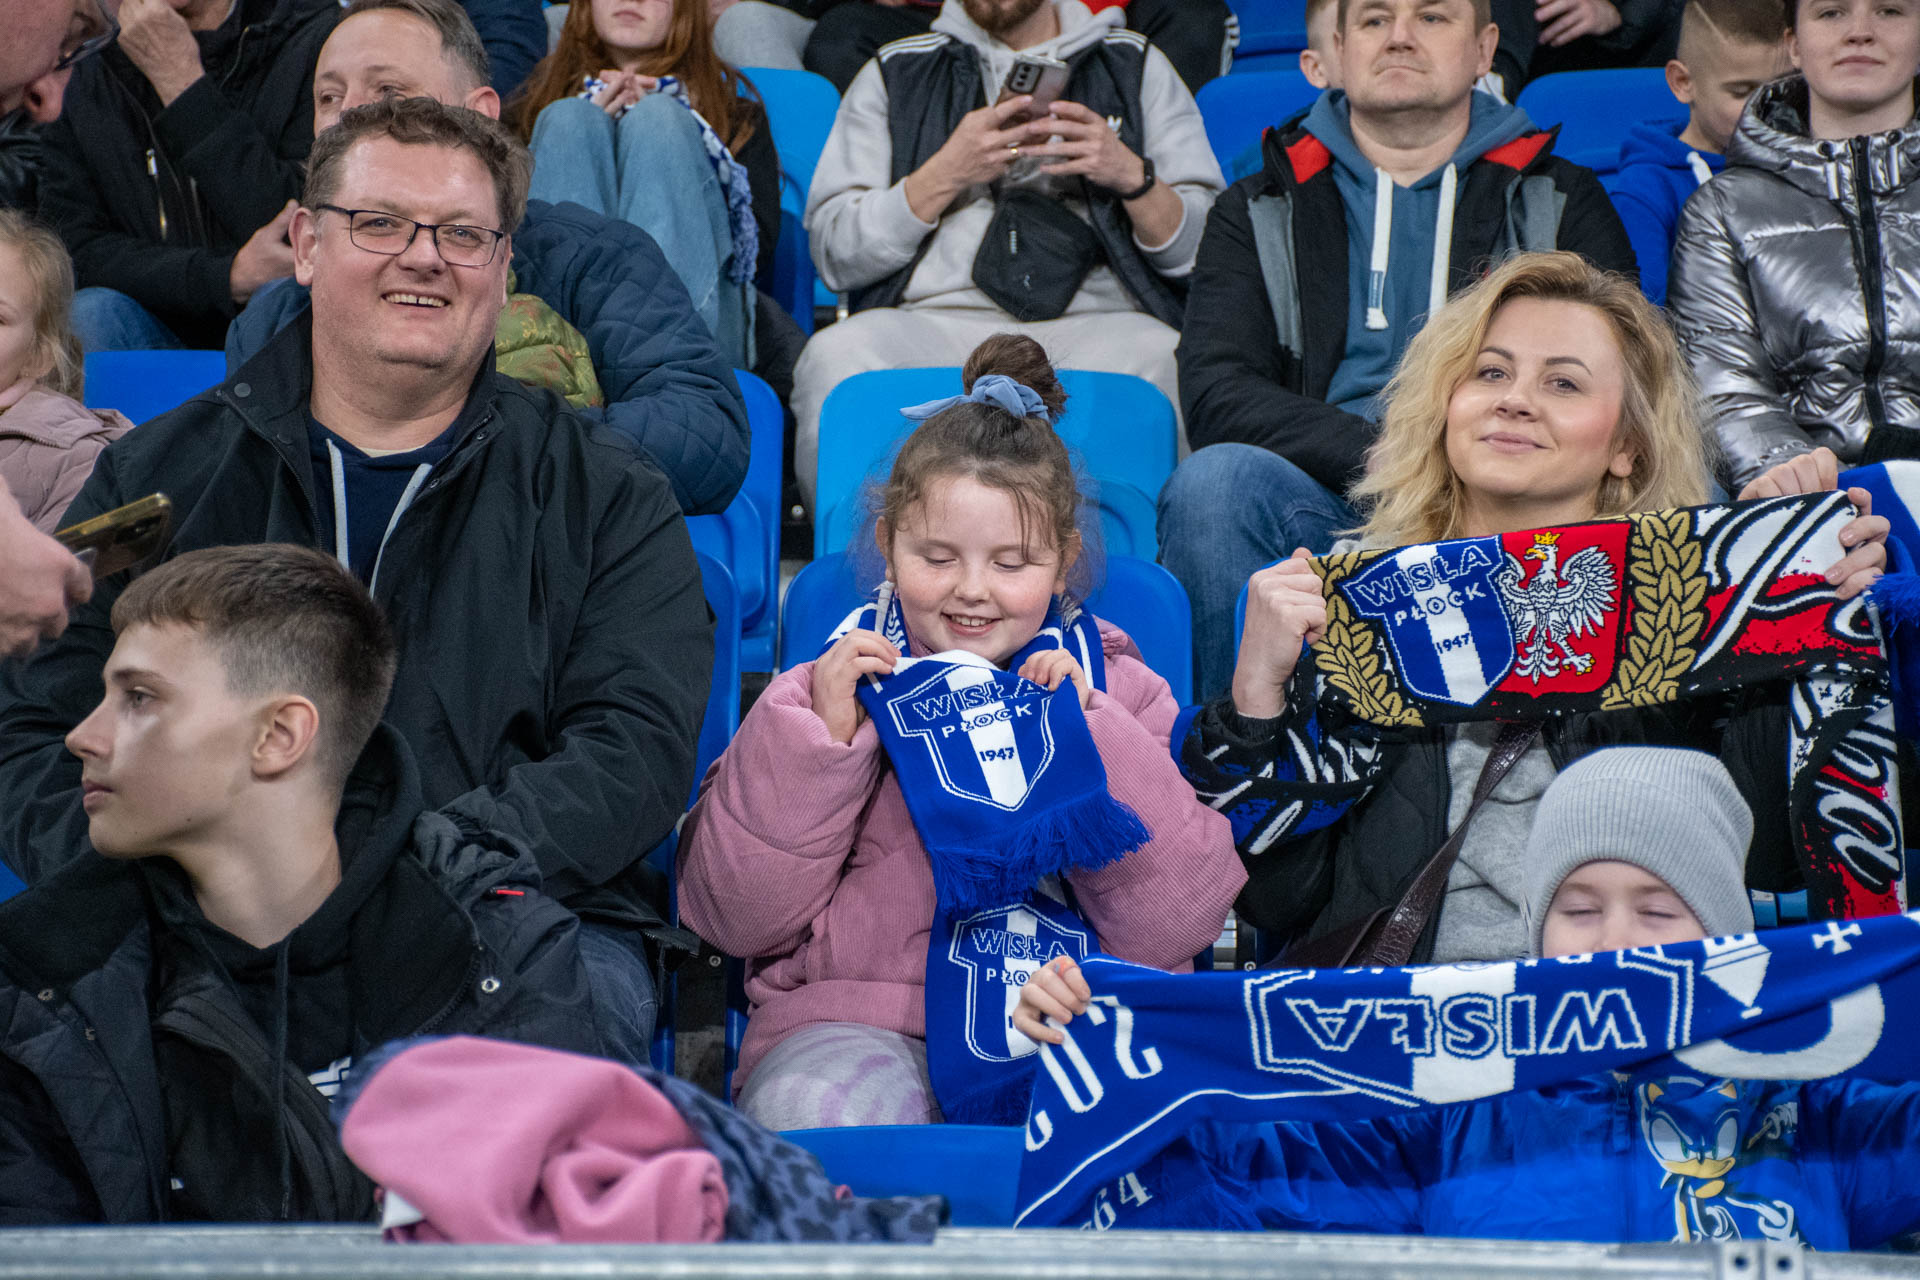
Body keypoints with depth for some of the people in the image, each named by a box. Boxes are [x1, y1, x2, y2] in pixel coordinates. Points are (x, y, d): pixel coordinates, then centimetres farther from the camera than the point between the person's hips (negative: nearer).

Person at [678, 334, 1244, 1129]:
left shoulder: (1116, 690, 12)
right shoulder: (836, 689, 13)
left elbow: (1174, 928, 0)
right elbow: (734, 916, 3)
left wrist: (1091, 736, -9)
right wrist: (813, 737, -7)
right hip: (856, 1021, 0)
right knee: (812, 1109, -35)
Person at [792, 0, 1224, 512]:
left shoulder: (1139, 66, 19)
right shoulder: (895, 72, 19)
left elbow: (1207, 253, 12)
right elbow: (834, 254, 9)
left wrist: (1132, 176, -6)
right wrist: (945, 174, -3)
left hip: (1097, 320, 0)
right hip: (935, 317, 1)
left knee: (1163, 363, -36)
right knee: (836, 358, -33)